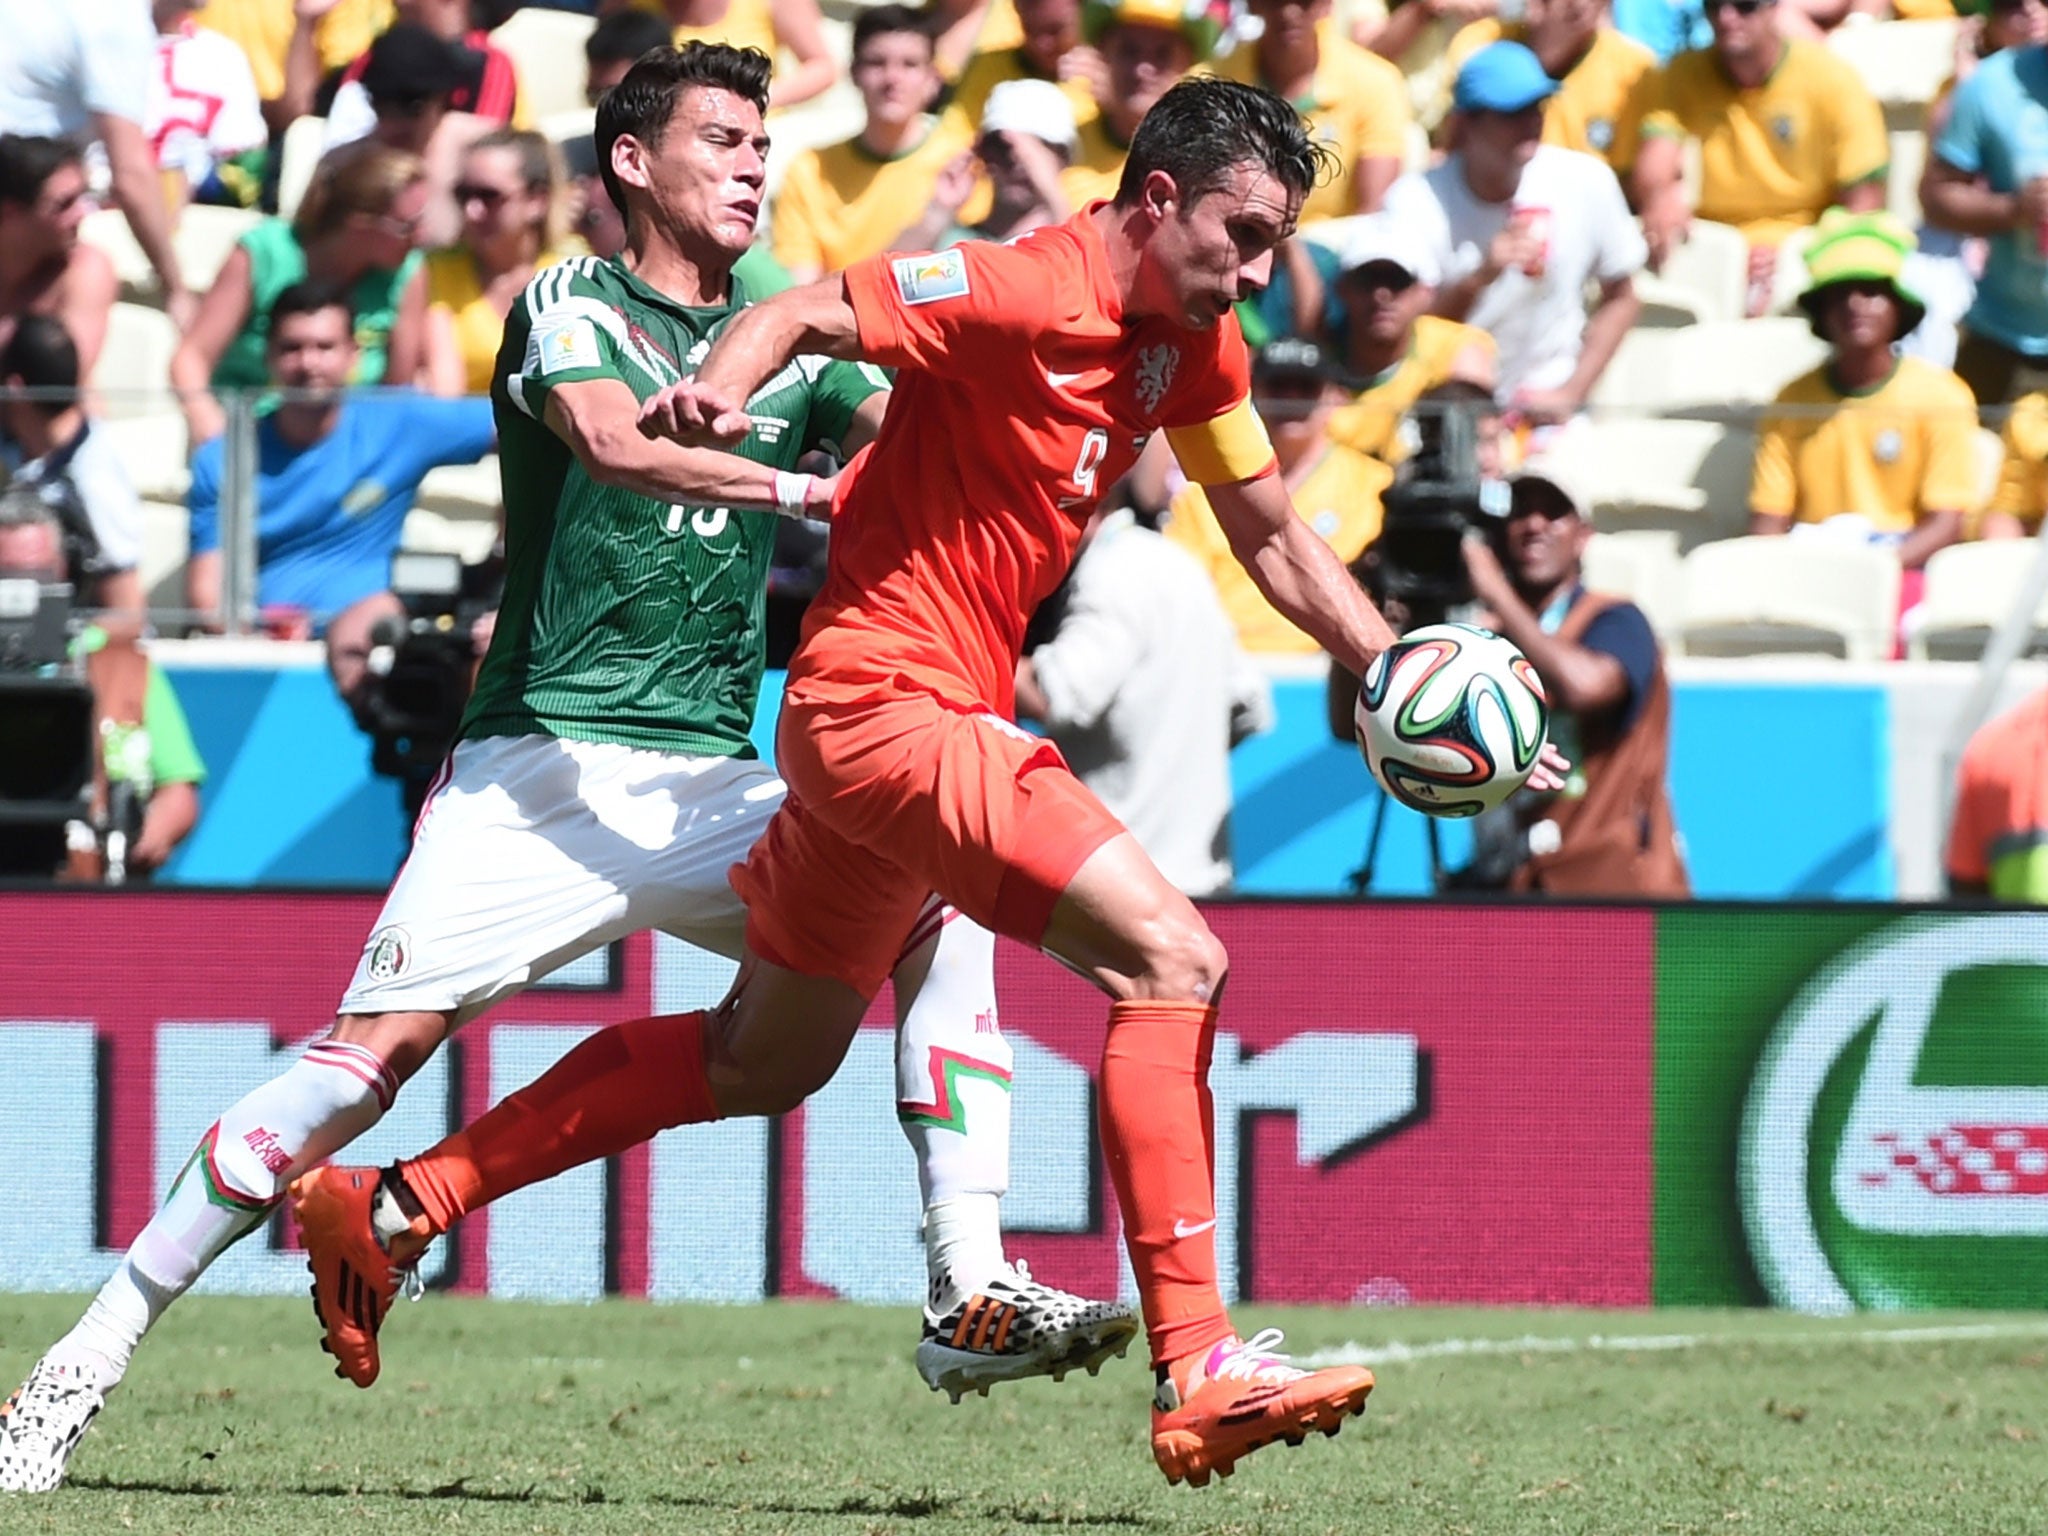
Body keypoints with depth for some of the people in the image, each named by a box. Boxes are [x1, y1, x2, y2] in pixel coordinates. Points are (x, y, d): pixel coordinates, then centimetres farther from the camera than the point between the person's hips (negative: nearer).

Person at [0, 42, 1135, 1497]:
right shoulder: (569, 309, 0)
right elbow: (619, 441, -21)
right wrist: (809, 488, -29)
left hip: (710, 781, 5)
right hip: (543, 764, -5)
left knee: (942, 902, -13)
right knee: (376, 1051, -15)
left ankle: (969, 1294, -14)